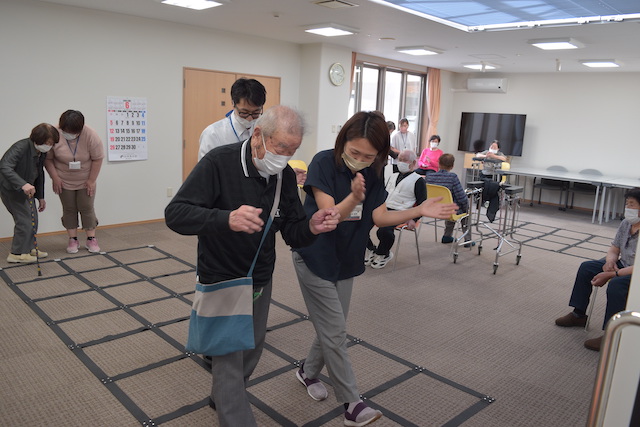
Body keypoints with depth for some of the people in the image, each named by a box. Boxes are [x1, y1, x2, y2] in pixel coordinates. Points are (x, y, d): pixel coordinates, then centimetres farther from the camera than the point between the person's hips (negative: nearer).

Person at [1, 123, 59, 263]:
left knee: (32, 219, 11)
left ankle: (29, 248, 26)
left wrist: (40, 197, 10)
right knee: (24, 219, -8)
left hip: (26, 188, 8)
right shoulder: (21, 147, -28)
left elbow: (39, 174, 10)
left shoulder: (42, 152, -1)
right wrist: (23, 184, -51)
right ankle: (17, 254, 3)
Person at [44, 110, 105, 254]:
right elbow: (48, 159, -8)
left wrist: (91, 180, -13)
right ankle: (73, 239, 13)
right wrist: (55, 178, -10)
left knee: (87, 208, 2)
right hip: (64, 181, 1)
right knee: (69, 209, 6)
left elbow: (97, 159, -15)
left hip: (85, 181, -1)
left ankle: (91, 239, 9)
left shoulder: (91, 136, -21)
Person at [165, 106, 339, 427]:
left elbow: (292, 233, -3)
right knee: (229, 360, -2)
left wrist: (312, 227, -27)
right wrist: (226, 219, -47)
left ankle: (223, 398, 48)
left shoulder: (285, 175, -5)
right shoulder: (219, 163, -22)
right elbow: (175, 214, -29)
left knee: (251, 351, 20)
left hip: (261, 281, 6)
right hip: (222, 281, -6)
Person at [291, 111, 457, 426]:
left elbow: (380, 216, -7)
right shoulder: (324, 163, -21)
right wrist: (354, 197, -45)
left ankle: (308, 372, 41)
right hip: (315, 260, -6)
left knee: (331, 328, 16)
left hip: (346, 261, 6)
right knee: (335, 332, -1)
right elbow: (328, 216, -26)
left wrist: (419, 211, -19)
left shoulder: (374, 172, -4)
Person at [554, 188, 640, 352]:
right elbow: (614, 249, 6)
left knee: (616, 284, -35)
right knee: (586, 267, 3)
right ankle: (578, 315, 14)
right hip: (623, 265, 9)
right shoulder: (626, 223, 0)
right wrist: (610, 261, -16)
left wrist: (610, 275, -31)